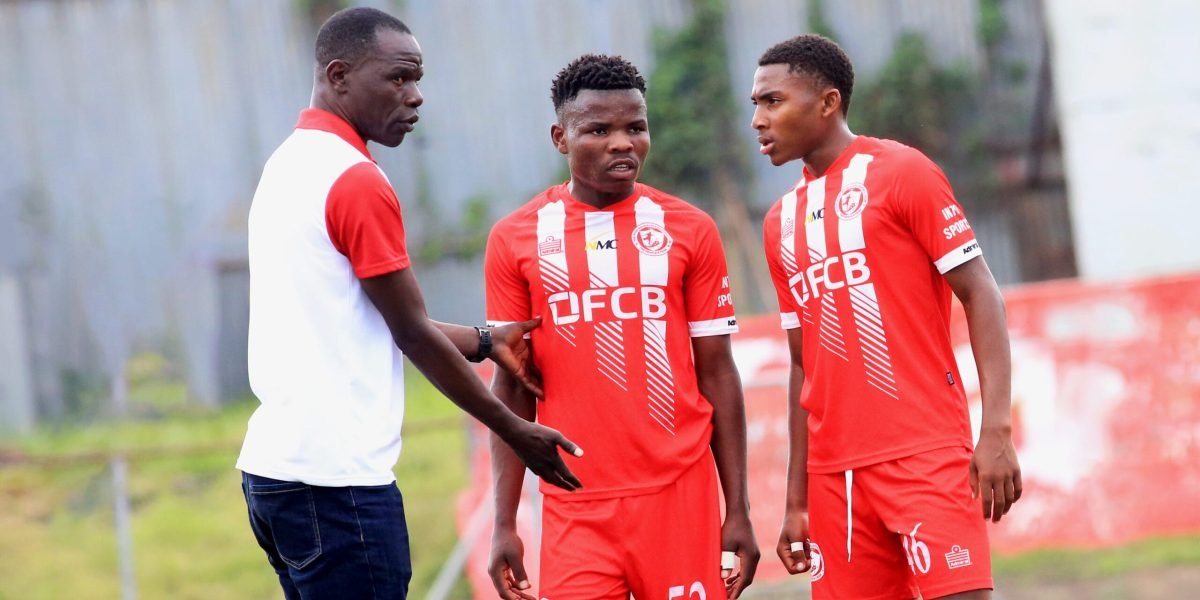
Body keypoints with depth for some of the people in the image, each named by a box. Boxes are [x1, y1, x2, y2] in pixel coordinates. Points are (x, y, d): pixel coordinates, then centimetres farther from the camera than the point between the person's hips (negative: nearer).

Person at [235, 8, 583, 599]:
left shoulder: (288, 167, 14)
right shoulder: (357, 181, -13)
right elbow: (412, 333, -9)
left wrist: (485, 341, 21)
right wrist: (515, 431, 0)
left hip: (272, 464, 9)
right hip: (335, 480, -9)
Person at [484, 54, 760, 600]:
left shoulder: (689, 230, 5)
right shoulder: (515, 240, 5)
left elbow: (716, 375, 7)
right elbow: (513, 388, 7)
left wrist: (738, 511, 3)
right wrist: (504, 523, 2)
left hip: (680, 498, 0)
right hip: (575, 509, 0)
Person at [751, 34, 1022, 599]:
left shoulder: (900, 172, -2)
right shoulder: (781, 222, 15)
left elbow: (980, 294, -6)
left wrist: (996, 430, -17)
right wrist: (796, 501, 16)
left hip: (925, 454, -6)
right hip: (834, 470, 6)